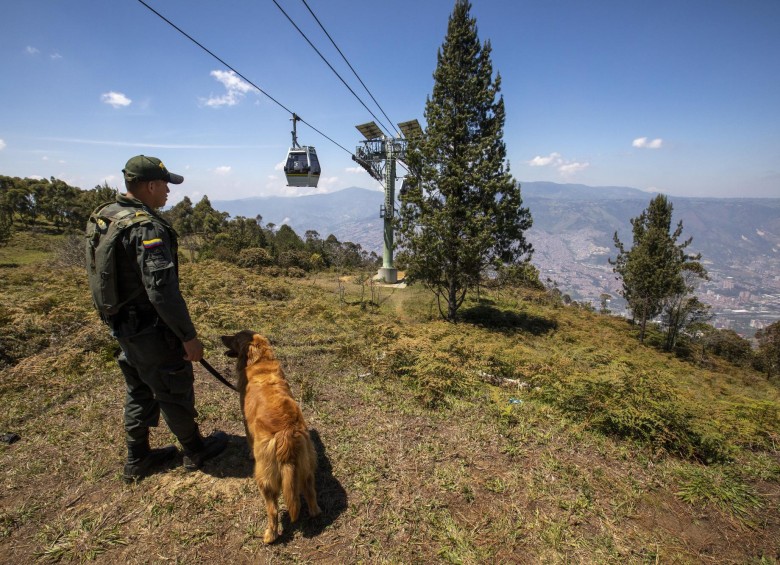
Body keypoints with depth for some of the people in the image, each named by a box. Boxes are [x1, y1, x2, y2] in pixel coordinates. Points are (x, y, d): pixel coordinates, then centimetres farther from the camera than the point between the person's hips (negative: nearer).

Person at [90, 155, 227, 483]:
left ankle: (137, 460, 37)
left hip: (122, 325, 9)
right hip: (151, 331, -9)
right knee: (175, 392, 10)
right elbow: (162, 291, -30)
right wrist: (189, 337, -22)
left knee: (139, 392, 22)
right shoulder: (147, 227, -25)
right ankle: (194, 450, 30)